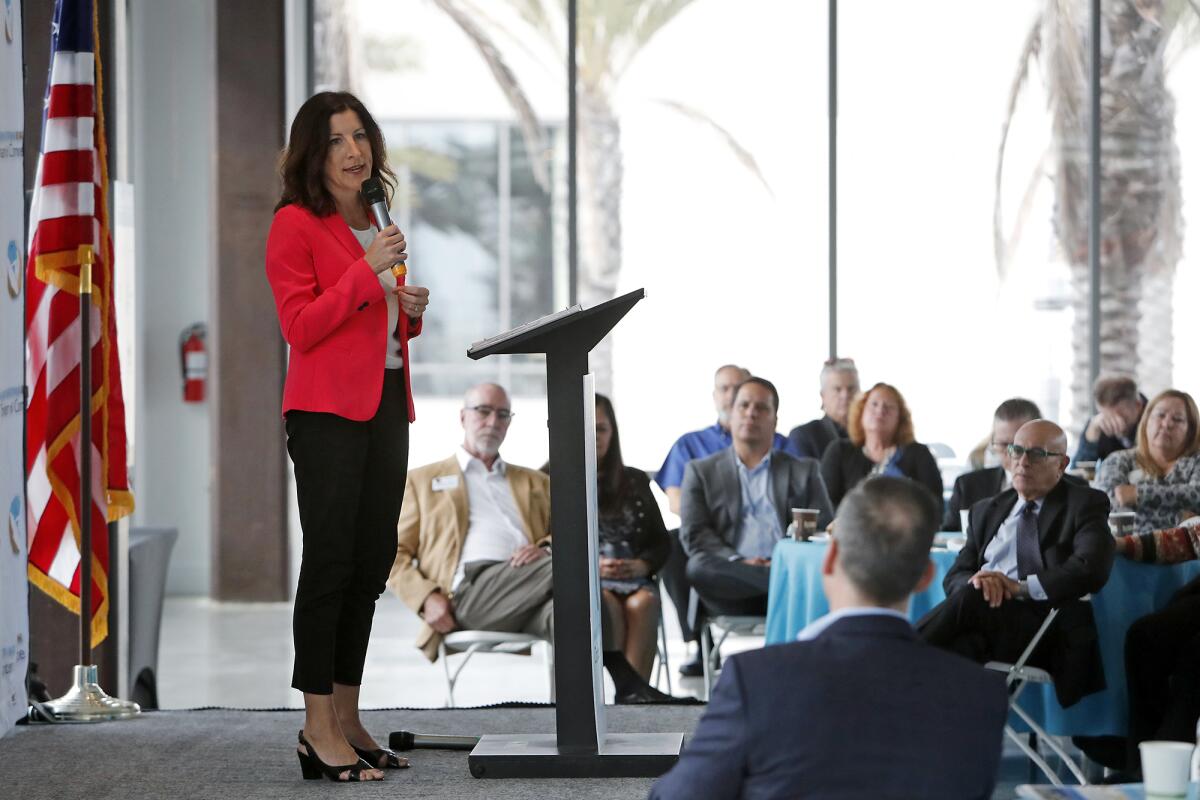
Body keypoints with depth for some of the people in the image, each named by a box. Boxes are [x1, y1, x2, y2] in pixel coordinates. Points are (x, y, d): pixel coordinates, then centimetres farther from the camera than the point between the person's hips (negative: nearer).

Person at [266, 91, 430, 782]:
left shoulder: (374, 224, 20)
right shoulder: (297, 223, -5)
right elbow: (301, 327, -13)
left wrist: (411, 308, 7)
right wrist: (368, 270, -19)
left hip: (385, 405, 8)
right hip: (328, 408, -8)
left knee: (372, 563, 8)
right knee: (331, 561, -10)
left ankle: (348, 720, 14)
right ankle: (320, 731, -9)